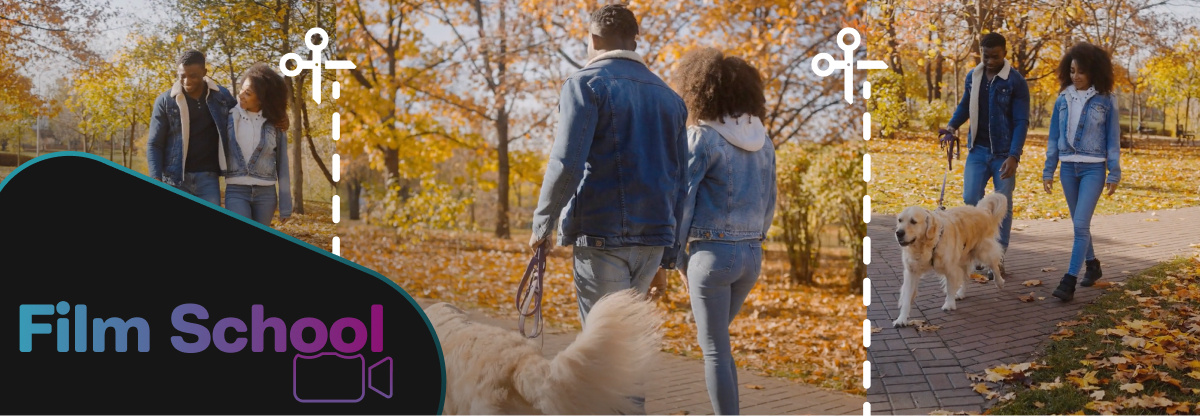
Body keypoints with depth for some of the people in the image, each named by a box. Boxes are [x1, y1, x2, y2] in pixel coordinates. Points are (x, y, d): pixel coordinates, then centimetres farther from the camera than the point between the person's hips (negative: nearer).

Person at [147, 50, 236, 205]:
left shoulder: (222, 96, 3)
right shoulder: (165, 102, -1)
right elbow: (154, 144, 2)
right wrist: (156, 179, -12)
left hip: (208, 177, 1)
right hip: (175, 179, -1)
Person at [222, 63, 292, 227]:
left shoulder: (275, 123, 1)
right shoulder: (229, 116, 1)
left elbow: (282, 165, 3)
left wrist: (285, 204, 1)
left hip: (265, 193, 1)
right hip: (236, 192, -1)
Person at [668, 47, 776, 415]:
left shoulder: (702, 137, -10)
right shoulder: (762, 140, 9)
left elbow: (680, 203, -10)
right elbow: (768, 205, 13)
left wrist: (680, 260, 1)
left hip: (712, 252, -7)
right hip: (751, 254, 7)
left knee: (716, 350, 3)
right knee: (714, 338, 24)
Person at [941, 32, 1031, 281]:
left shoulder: (1016, 82, -10)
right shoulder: (973, 77, 5)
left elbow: (1021, 122, -11)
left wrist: (1013, 156, -20)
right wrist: (953, 125, -1)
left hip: (1003, 153, -3)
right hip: (978, 150, 4)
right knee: (970, 198, -9)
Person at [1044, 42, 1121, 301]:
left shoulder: (1105, 101, -3)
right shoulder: (1063, 100, 6)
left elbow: (1113, 139, 0)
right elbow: (1054, 137, 10)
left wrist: (1114, 174, -2)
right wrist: (1048, 171, 9)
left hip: (1093, 168, -4)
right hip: (1068, 168, 4)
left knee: (1081, 224, -13)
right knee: (1079, 223, 14)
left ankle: (1069, 281, -14)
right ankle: (1092, 265, 33)